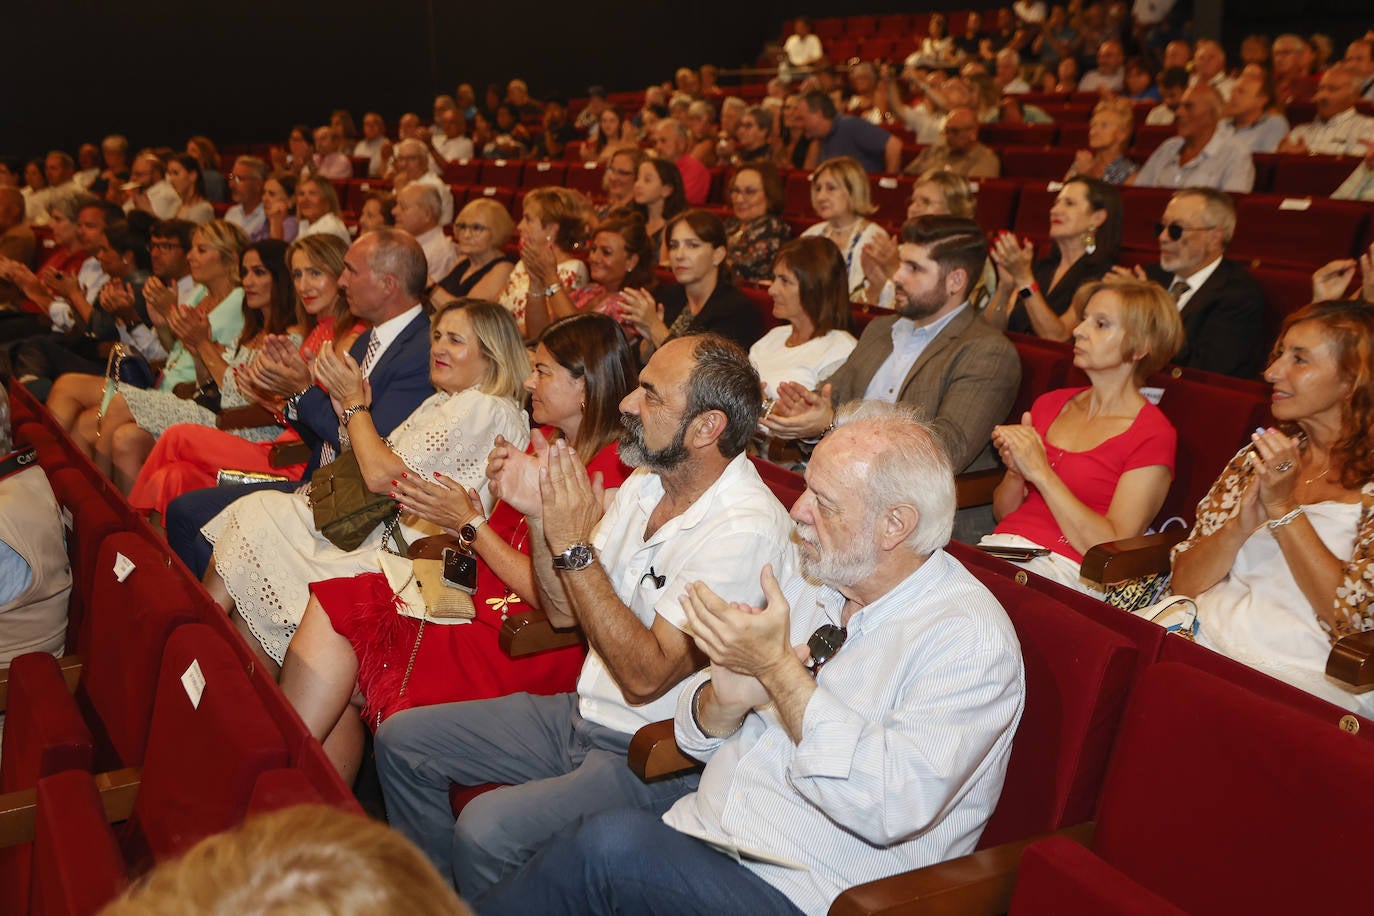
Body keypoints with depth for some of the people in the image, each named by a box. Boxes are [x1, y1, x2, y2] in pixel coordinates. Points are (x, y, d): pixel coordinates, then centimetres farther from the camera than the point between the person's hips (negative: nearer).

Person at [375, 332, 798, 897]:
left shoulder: (745, 530, -23)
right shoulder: (646, 483, 4)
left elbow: (646, 676, -26)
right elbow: (563, 612, 8)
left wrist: (575, 544, -27)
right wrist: (539, 513, -8)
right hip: (583, 713, 9)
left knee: (487, 829, -28)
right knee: (401, 739, 7)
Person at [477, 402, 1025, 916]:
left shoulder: (970, 637, -12)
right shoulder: (806, 583, 9)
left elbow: (893, 809, -25)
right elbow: (700, 737, 13)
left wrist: (776, 667, -21)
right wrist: (726, 697, -11)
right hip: (700, 835, 6)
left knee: (612, 844, -26)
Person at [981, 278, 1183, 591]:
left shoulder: (1153, 435, -3)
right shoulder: (1051, 404, 16)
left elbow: (1113, 548, -12)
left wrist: (1040, 472, -13)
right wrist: (1017, 472, -4)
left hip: (1061, 569, -6)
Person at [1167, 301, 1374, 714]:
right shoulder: (1258, 456, 14)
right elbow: (1183, 583, 8)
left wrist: (1284, 507, -11)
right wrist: (1242, 523, -10)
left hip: (1296, 673, -5)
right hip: (1204, 640, 5)